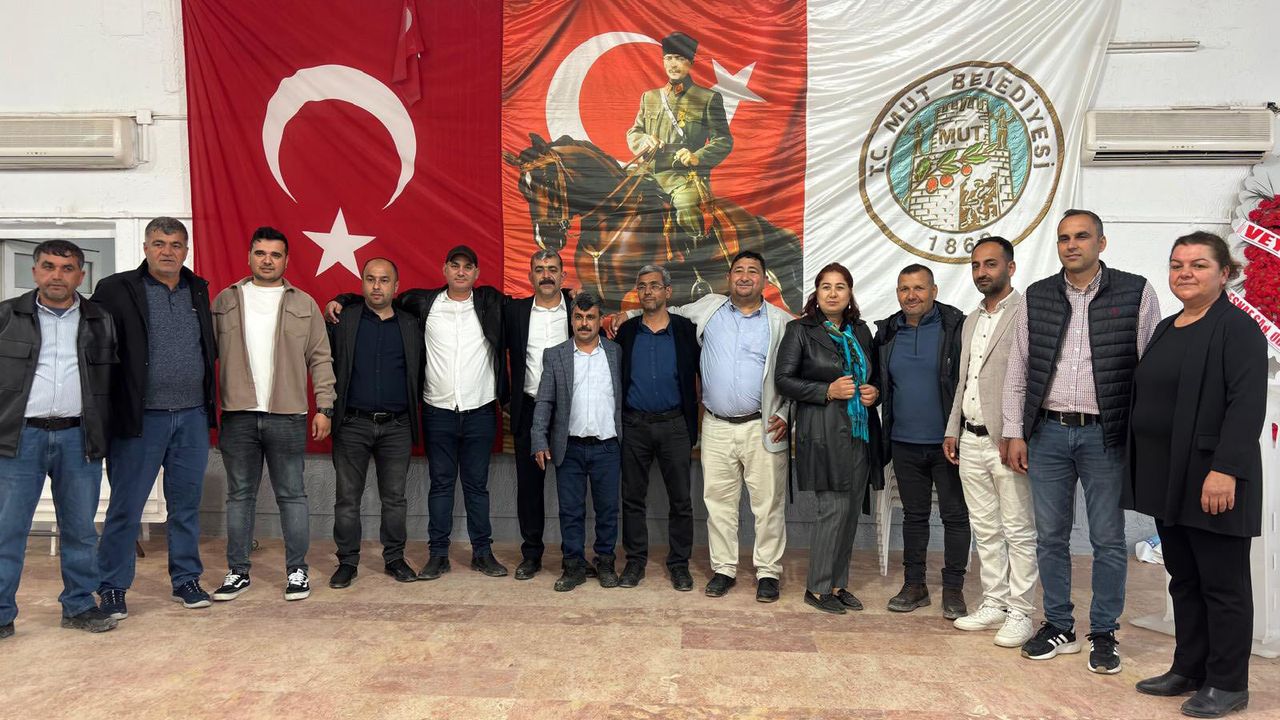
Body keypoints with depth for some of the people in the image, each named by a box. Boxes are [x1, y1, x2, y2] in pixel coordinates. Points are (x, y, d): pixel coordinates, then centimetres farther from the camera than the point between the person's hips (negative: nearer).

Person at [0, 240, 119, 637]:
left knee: (81, 530, 8)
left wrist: (106, 434, 6)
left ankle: (79, 606, 20)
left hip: (79, 438, 1)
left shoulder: (101, 322, 9)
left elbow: (115, 379, 12)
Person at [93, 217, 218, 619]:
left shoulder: (199, 291, 11)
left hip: (193, 417, 4)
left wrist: (209, 405, 11)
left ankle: (186, 580, 24)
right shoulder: (117, 290, -4)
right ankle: (111, 588, 18)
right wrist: (107, 410, -10)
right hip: (141, 418, -4)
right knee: (126, 507, 4)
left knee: (186, 505, 12)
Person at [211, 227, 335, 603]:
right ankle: (238, 571, 21)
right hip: (237, 416, 2)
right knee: (240, 496, 10)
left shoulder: (304, 304, 5)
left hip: (288, 417, -1)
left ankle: (297, 570, 15)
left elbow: (320, 358, 4)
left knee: (292, 495, 5)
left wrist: (324, 407, -2)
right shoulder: (226, 301, 8)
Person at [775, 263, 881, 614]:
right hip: (823, 431, -6)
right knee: (834, 509, -7)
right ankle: (817, 588, 7)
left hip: (859, 430, 6)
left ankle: (837, 583, 21)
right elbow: (783, 378, -7)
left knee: (851, 510, 8)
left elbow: (873, 375, 24)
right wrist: (828, 391, -15)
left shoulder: (860, 331, 14)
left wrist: (874, 392, 2)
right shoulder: (800, 330, -2)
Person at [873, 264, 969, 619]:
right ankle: (914, 584, 24)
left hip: (947, 442, -4)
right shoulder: (887, 333, 8)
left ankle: (953, 588, 17)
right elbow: (881, 386, 17)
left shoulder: (955, 327, -6)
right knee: (914, 514, 13)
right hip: (905, 443, 4)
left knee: (955, 514, 5)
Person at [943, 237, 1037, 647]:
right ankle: (993, 604, 24)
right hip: (971, 440, 8)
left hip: (1007, 441, -8)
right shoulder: (971, 321, 17)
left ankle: (1020, 614, 11)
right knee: (985, 529, 14)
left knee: (1018, 531, 2)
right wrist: (952, 430, 17)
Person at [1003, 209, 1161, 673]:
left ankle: (1104, 634, 21)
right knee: (1050, 536, 10)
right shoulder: (1035, 298, 7)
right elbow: (1017, 372, 8)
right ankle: (1058, 627, 24)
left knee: (1108, 540, 6)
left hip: (1105, 435, -2)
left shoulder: (1135, 294, -1)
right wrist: (1015, 433, 4)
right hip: (1047, 431, 3)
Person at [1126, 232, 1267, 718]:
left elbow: (1247, 404, -18)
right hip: (1167, 478, 8)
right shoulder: (1167, 329, 14)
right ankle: (1189, 669, 27)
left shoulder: (1237, 328, -10)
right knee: (1183, 579, 15)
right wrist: (1141, 467, 16)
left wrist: (1226, 469, -25)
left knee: (1222, 582, 4)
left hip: (1212, 479, -8)